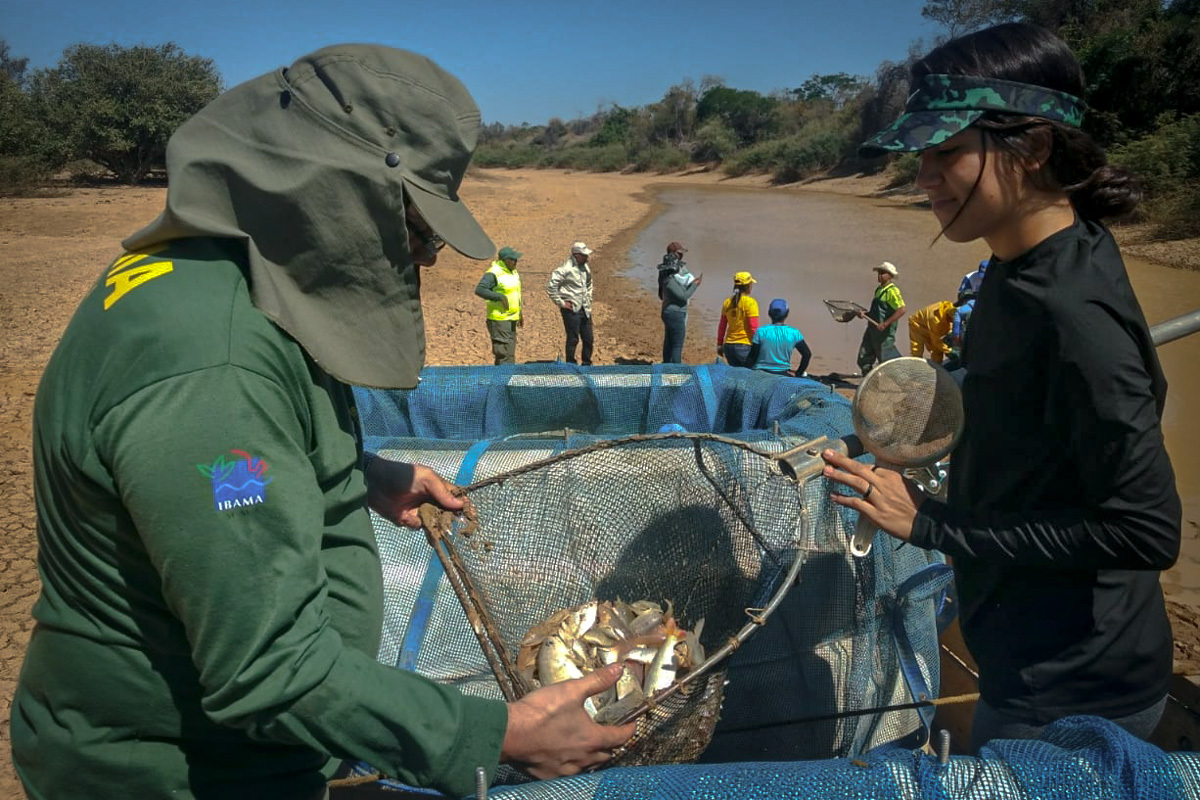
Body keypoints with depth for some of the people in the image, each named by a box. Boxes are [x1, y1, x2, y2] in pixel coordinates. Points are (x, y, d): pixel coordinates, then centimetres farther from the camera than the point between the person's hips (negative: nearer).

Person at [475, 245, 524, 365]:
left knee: (511, 351, 16)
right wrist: (500, 297, -28)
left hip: (511, 319, 9)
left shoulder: (513, 271, 13)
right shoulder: (494, 273, -16)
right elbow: (479, 289, -25)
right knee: (504, 354, -10)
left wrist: (520, 314, 23)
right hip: (499, 320, -9)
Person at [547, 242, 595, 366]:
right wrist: (560, 302, -13)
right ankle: (570, 365, 9)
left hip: (585, 309, 8)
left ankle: (587, 365, 24)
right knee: (573, 339, -3)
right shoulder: (566, 269, -14)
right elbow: (551, 285, -16)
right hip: (571, 310, -7)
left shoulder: (586, 267, 11)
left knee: (589, 338, 10)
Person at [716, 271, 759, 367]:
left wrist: (719, 344, 19)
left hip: (729, 345, 6)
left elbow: (721, 326, 12)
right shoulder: (750, 302, -11)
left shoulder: (727, 302, 6)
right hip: (745, 346, -6)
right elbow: (754, 328, -14)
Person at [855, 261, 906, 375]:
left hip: (885, 332, -9)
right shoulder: (879, 289, 16)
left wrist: (885, 324, -27)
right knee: (863, 359, 8)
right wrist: (865, 313, 10)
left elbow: (901, 310, -23)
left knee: (885, 358, -4)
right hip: (872, 329, 9)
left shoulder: (892, 291, -12)